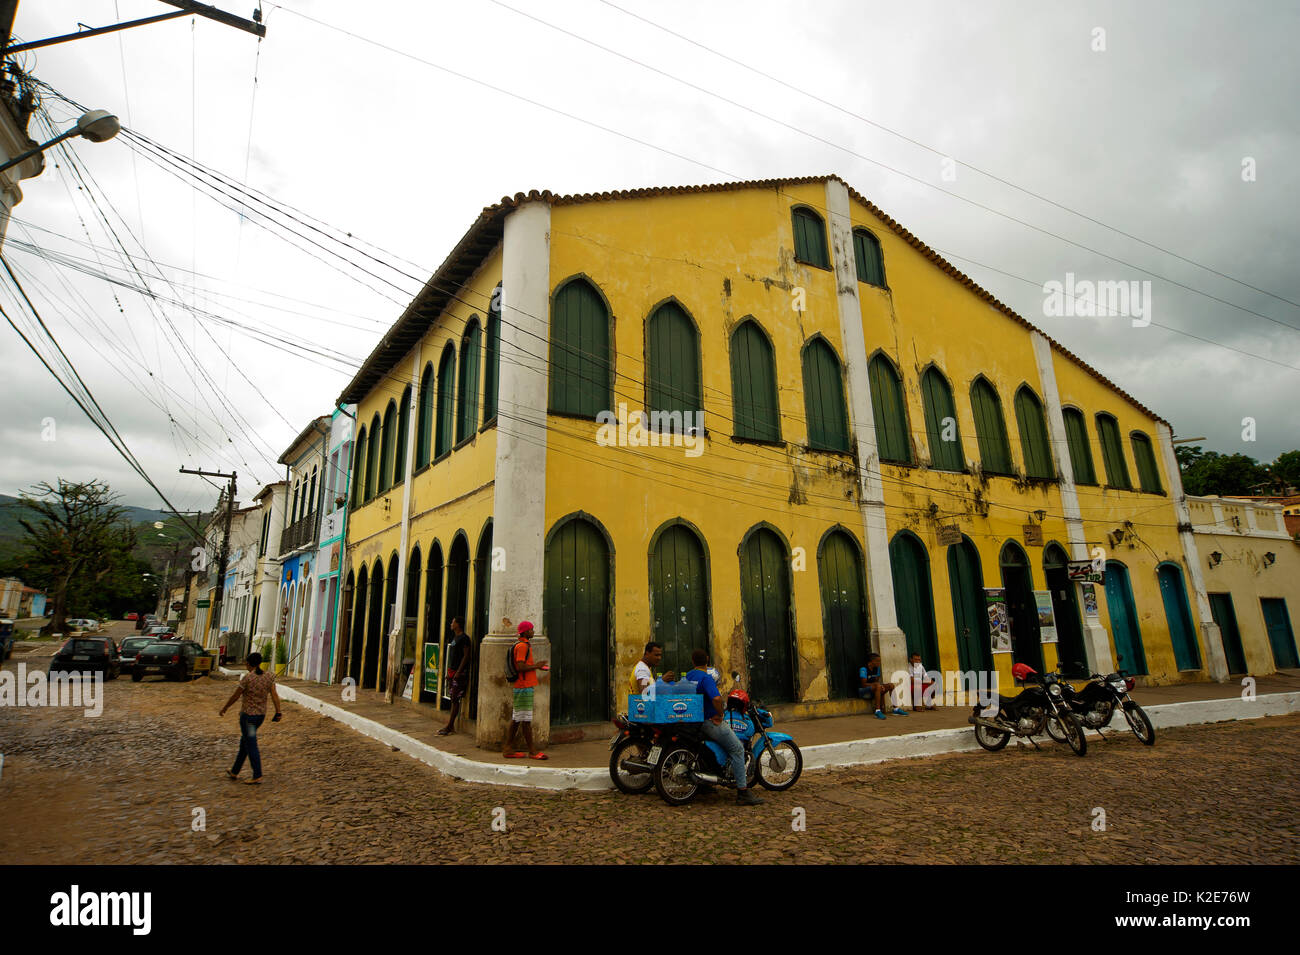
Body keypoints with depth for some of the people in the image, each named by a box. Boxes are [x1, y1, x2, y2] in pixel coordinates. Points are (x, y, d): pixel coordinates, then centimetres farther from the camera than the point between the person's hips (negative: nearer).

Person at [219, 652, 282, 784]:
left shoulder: (247, 678, -17)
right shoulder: (268, 677, -2)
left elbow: (235, 696, -9)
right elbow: (274, 695, -8)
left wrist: (224, 708, 8)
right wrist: (278, 713, -9)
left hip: (247, 715, -6)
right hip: (261, 715, 6)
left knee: (251, 746, 0)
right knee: (244, 742, 23)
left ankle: (257, 776, 1)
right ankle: (234, 771, 36)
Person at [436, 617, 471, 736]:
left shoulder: (464, 638, -13)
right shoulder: (454, 637, 17)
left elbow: (466, 656, -17)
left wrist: (458, 672, -20)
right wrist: (449, 672, 18)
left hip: (460, 673, -9)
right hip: (452, 672, 9)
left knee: (455, 699, -5)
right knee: (453, 699, 11)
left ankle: (449, 727, -3)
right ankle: (451, 726, 15)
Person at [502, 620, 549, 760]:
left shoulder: (520, 644, 17)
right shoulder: (522, 646, -16)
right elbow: (520, 667, -24)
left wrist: (537, 666, 16)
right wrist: (536, 666, -13)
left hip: (520, 686, 10)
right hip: (525, 687, -10)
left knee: (516, 718, 12)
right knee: (526, 719, -4)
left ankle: (508, 749, 17)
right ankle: (532, 751, 2)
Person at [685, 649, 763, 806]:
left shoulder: (688, 676, 9)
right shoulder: (706, 677, -19)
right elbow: (716, 699, -33)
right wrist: (720, 714, -16)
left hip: (696, 720, 9)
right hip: (711, 721, -9)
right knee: (737, 750, -3)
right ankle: (742, 793, -5)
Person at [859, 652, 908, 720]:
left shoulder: (877, 669, 9)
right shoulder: (863, 669, -18)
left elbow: (877, 681, 11)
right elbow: (863, 684, -20)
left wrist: (881, 685, -12)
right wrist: (875, 684, -29)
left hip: (873, 690, 9)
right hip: (863, 691, -9)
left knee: (891, 685, -3)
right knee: (878, 686, -36)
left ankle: (896, 709, -3)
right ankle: (878, 711, -38)